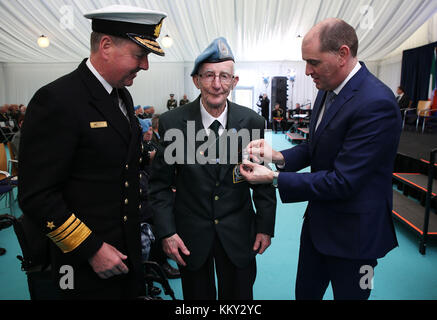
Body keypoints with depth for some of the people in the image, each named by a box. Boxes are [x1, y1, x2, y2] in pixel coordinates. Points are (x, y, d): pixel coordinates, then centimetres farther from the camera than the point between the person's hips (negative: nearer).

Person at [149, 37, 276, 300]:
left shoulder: (252, 122, -7)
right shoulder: (172, 123, -11)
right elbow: (161, 182, -4)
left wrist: (266, 226, 1)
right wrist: (167, 232, -8)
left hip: (238, 232, 1)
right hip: (190, 233, 0)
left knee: (239, 295, 18)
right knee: (197, 295, 19)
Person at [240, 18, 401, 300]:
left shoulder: (376, 104, -27)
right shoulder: (328, 90, 2)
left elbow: (343, 182, -27)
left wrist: (275, 178, -24)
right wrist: (279, 157, -8)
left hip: (351, 234, -7)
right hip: (318, 221, 8)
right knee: (305, 293, 23)